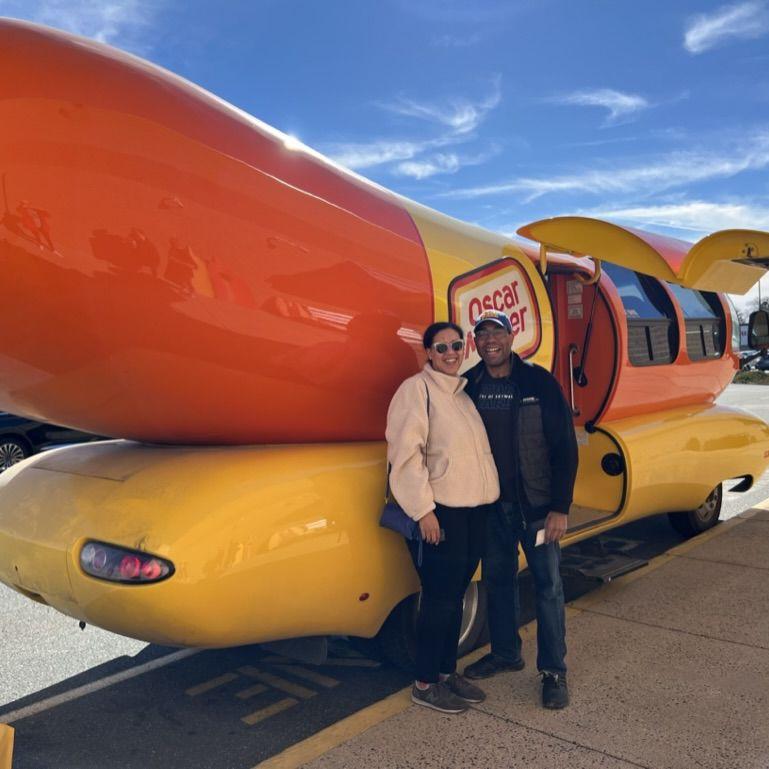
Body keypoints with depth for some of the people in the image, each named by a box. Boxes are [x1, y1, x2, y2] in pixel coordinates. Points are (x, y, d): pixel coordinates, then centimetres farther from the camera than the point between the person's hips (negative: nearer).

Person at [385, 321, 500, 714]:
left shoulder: (464, 391, 15)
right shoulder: (416, 389, -8)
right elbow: (406, 453, -16)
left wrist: (488, 496, 14)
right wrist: (423, 510, -18)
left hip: (474, 508, 7)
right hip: (440, 511, -7)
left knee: (455, 594, 15)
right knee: (440, 597, -1)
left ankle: (447, 672, 29)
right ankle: (424, 684, 15)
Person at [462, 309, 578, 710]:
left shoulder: (539, 382, -9)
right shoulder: (469, 386, -1)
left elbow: (565, 446, -9)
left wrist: (560, 507, -13)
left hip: (536, 504, -3)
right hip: (490, 504, 3)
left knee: (548, 584, 5)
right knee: (497, 579, 16)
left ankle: (553, 671, 20)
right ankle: (505, 653, 35)